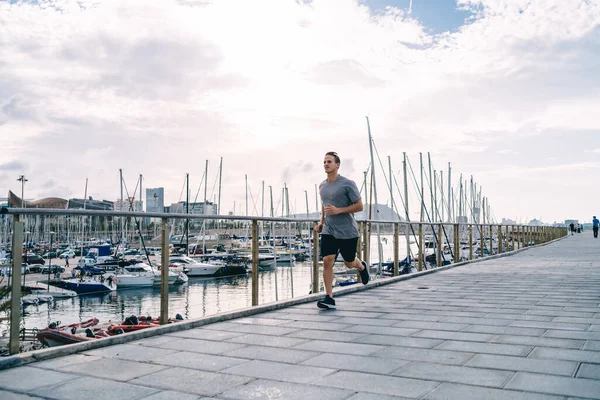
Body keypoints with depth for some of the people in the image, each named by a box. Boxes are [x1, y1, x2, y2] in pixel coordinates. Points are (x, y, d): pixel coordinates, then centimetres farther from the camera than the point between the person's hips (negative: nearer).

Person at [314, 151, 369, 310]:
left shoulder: (347, 184, -10)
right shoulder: (322, 186, 8)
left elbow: (359, 206, -10)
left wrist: (338, 210, -21)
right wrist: (321, 221, 11)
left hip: (347, 232, -4)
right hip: (328, 231, 4)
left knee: (349, 263, 12)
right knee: (327, 261, -12)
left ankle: (362, 267, 49)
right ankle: (329, 298, -7)